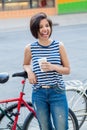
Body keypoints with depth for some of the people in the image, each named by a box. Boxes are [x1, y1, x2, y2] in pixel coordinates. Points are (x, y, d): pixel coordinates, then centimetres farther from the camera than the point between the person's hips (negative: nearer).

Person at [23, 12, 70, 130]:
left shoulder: (59, 46, -2)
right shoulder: (30, 48, -1)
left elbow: (67, 70, 3)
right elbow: (26, 64, 18)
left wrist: (53, 67, -16)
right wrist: (29, 71, -5)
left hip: (57, 93, -1)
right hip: (39, 94, 1)